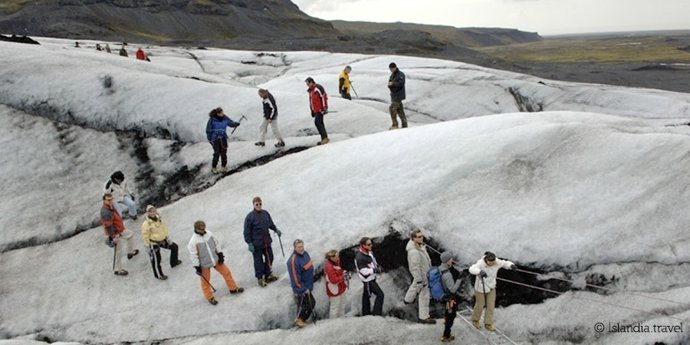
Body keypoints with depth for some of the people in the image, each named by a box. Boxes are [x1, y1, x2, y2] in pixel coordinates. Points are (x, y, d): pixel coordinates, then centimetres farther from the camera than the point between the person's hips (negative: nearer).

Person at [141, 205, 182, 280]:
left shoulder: (159, 218, -3)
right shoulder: (146, 224, -24)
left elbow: (164, 228, 10)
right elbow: (145, 235, -17)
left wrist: (167, 237, 12)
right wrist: (147, 246, -13)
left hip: (163, 240, 7)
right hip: (154, 243, -7)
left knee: (174, 247, 19)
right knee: (156, 260, 1)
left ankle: (174, 262, 42)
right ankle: (158, 275, 21)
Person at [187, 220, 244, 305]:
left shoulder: (209, 234, -7)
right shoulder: (193, 241, -22)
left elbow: (216, 244, 5)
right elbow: (193, 255, -17)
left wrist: (220, 254, 3)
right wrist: (197, 267, -14)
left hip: (215, 260, 5)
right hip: (204, 264, -5)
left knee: (226, 272, 12)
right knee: (205, 281, 10)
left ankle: (233, 288, 31)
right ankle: (210, 297, 32)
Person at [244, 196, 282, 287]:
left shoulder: (265, 213, 1)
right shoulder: (250, 216, -14)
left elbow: (271, 224, 17)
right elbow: (247, 231, -11)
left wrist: (276, 230, 3)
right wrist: (249, 243, -13)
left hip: (267, 242, 5)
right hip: (256, 244, -5)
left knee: (269, 257, 15)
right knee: (258, 261, 6)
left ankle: (268, 274, 35)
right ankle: (260, 278, 21)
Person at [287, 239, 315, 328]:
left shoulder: (305, 253, -1)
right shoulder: (293, 261, -29)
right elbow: (295, 278, -26)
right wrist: (302, 290, -21)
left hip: (307, 286, 9)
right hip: (301, 287, -9)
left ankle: (301, 319, 37)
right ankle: (299, 320, 23)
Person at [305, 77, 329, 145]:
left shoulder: (318, 88, -13)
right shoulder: (310, 90, 15)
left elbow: (324, 97, -16)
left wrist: (324, 107, -18)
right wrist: (312, 110, 22)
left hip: (320, 109, -9)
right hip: (316, 110, 9)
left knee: (317, 122, -15)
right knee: (320, 123, 9)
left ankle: (325, 137, -11)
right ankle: (324, 139, 13)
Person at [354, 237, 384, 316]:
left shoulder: (369, 252, -2)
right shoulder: (360, 257, -31)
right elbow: (364, 271, -29)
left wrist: (377, 266, 3)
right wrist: (375, 270, -24)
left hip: (371, 278, 9)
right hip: (368, 280, -9)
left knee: (366, 295, 20)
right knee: (380, 294, -7)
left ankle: (366, 313, 34)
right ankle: (376, 314, 0)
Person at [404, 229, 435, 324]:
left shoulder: (419, 245, -9)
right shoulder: (414, 252, -38)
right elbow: (415, 268, -33)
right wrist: (419, 281, -27)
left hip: (424, 271, 10)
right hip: (421, 274, -10)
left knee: (415, 285, 35)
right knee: (424, 295, 2)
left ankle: (408, 299, 62)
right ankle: (424, 317, 15)